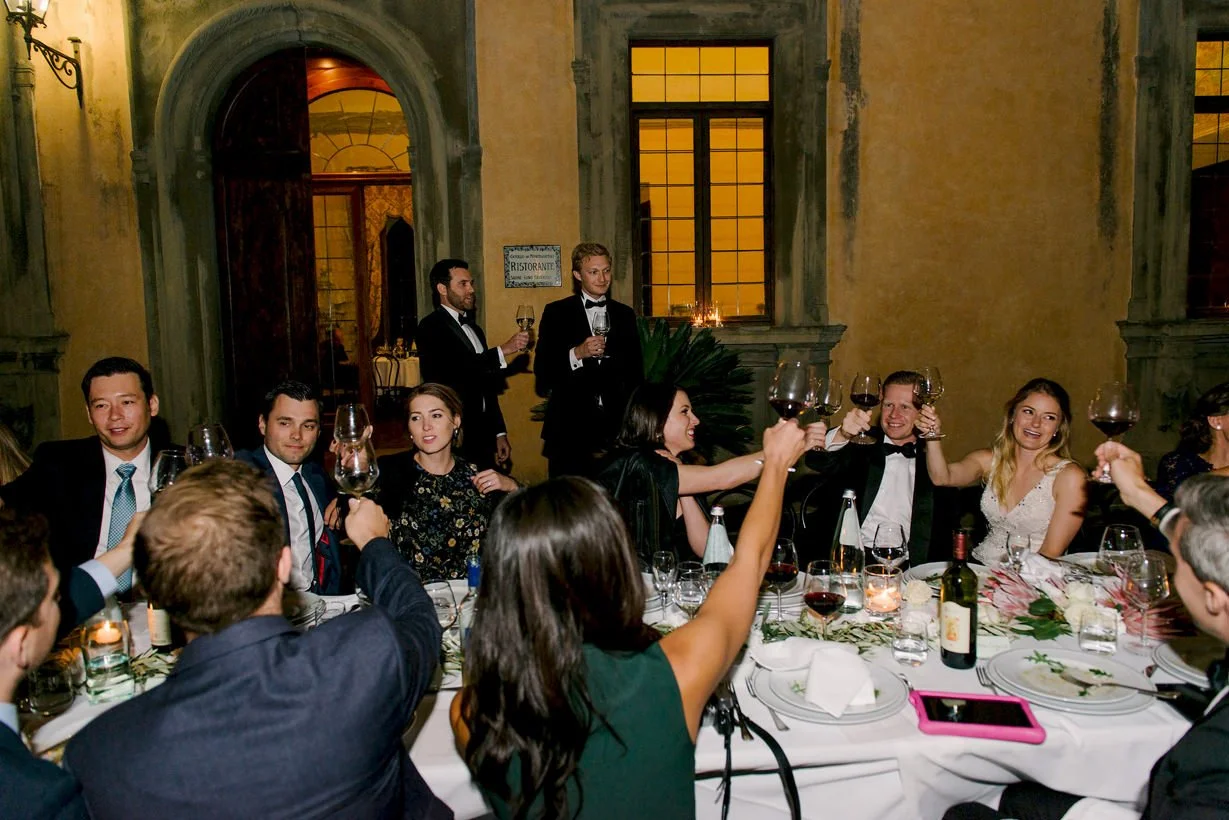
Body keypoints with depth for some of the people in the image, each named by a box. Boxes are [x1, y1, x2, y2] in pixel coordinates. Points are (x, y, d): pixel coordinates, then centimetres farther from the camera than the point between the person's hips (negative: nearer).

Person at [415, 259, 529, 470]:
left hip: (482, 437, 7)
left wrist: (499, 433, 17)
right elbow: (457, 368, -23)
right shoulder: (431, 326, -7)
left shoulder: (474, 330, 19)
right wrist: (503, 351, -20)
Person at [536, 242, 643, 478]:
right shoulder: (556, 313, 2)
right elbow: (542, 369, -3)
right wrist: (577, 353, -17)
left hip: (615, 423, 3)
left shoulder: (625, 315, 12)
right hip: (571, 425, -2)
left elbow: (635, 371, 17)